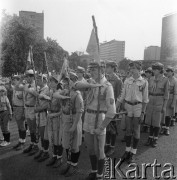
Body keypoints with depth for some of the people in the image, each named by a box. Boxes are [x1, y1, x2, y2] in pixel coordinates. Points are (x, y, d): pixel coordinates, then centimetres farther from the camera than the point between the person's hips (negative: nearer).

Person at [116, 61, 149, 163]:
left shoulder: (144, 82, -5)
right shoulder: (127, 81, 3)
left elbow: (145, 99, -3)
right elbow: (123, 96, 7)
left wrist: (143, 113, -7)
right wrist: (116, 107, 3)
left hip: (138, 107, -3)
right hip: (128, 106, 3)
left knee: (136, 131, 5)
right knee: (128, 130, 11)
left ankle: (133, 153, 20)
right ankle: (127, 150, 27)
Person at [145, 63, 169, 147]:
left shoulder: (165, 80, -7)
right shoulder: (151, 79, 6)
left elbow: (166, 94, -6)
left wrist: (164, 107, -8)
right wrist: (146, 103, 10)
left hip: (159, 102, -4)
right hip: (150, 102, 4)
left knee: (157, 122, 4)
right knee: (150, 121, 8)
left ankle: (155, 139, 19)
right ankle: (150, 138, 21)